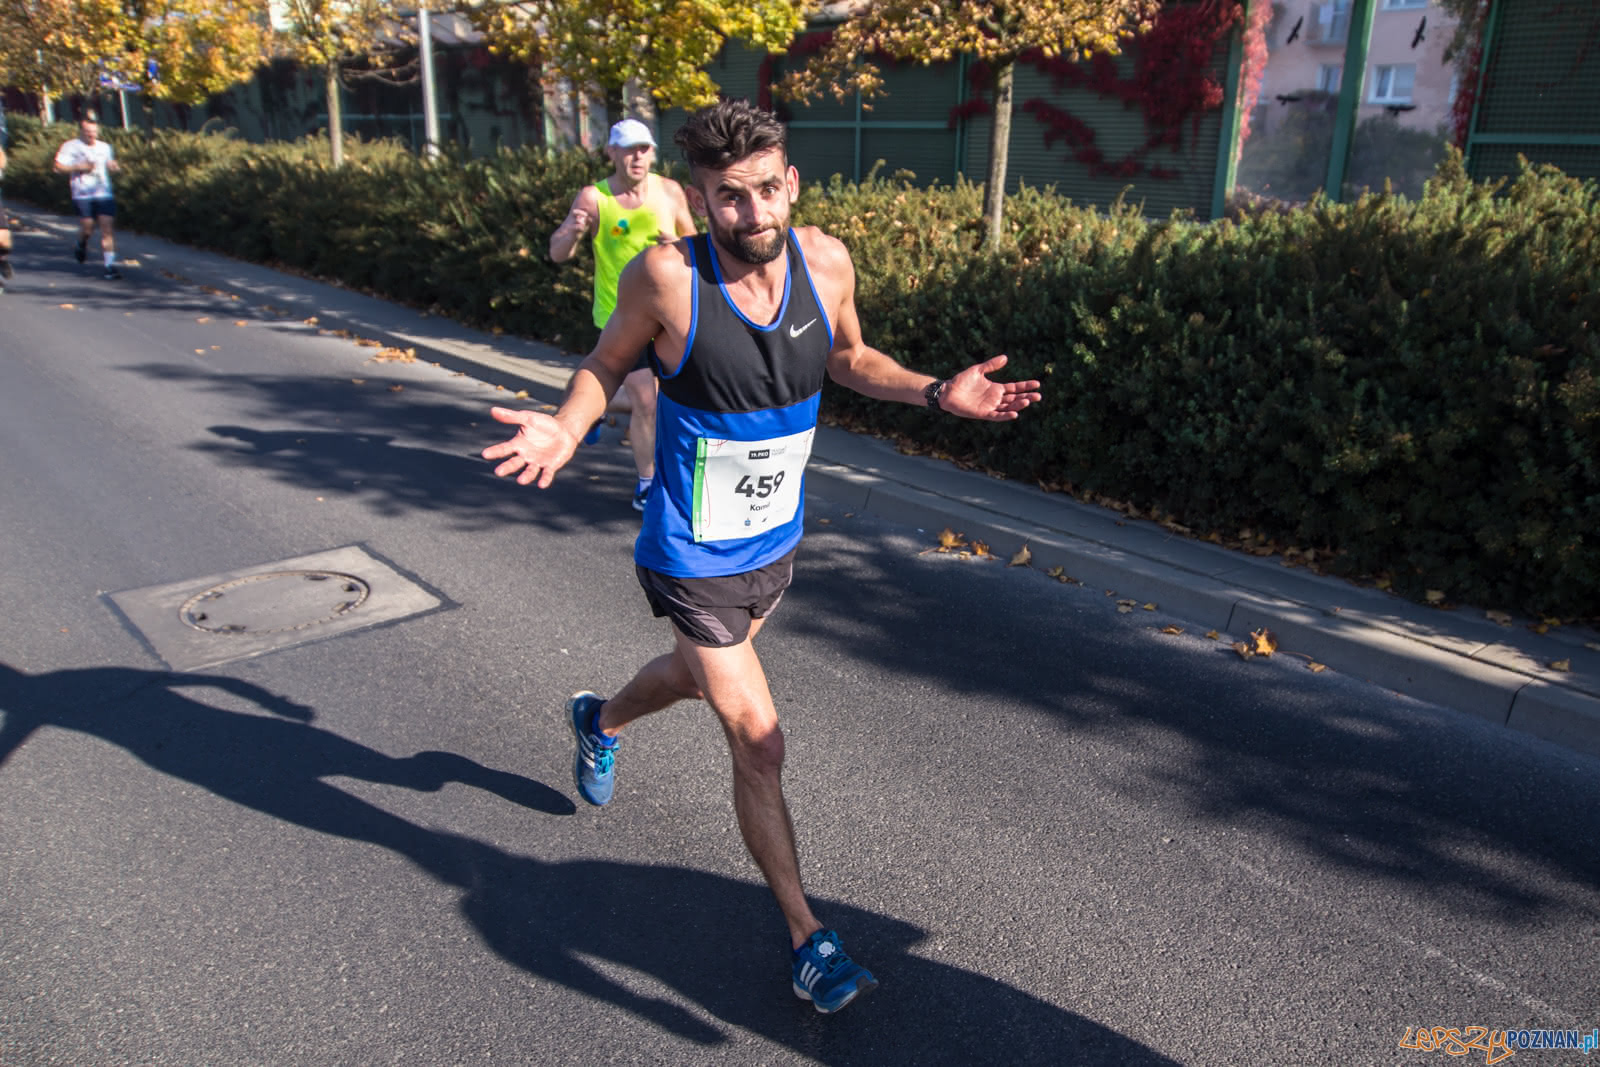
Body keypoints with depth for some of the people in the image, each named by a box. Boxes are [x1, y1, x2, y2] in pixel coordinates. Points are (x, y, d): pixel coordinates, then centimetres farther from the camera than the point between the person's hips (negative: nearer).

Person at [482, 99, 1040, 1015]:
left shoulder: (826, 262, -10)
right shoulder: (667, 276, -23)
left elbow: (848, 357, 8)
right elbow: (608, 361, -8)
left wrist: (937, 392, -4)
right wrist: (566, 429, -27)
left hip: (775, 544, 6)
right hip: (694, 560, -6)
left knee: (700, 676, 30)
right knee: (759, 743, -3)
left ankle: (599, 720, 65)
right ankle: (808, 939, 18)